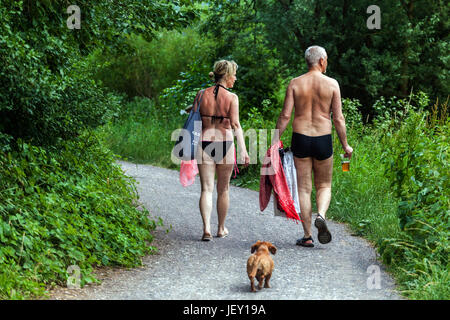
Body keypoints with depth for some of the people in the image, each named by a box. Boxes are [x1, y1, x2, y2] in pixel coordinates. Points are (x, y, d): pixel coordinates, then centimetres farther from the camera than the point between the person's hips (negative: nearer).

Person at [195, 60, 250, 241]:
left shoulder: (201, 95, 3)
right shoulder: (232, 97, -5)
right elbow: (235, 124, -12)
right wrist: (243, 150, -14)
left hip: (205, 143, 2)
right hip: (225, 143, -1)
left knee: (207, 189, 2)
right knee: (223, 189, 14)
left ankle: (207, 229, -12)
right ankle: (221, 229, 25)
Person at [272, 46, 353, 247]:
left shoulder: (295, 83, 0)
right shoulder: (332, 84, -2)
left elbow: (285, 115, -4)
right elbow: (338, 119, -2)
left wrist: (275, 140, 4)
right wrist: (345, 145, 8)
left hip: (300, 139, 1)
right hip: (323, 140, -1)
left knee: (304, 188, 6)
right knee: (324, 185, 15)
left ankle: (307, 236, 5)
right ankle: (321, 215, -14)